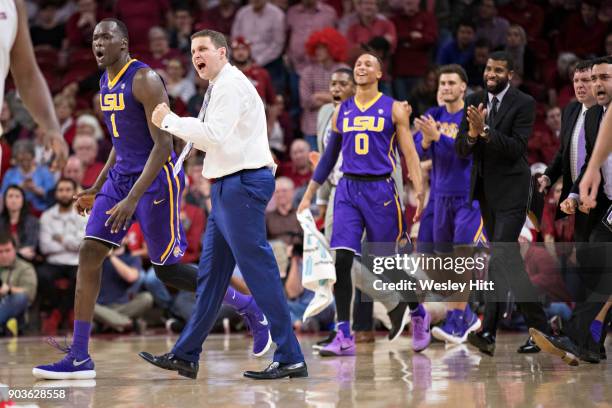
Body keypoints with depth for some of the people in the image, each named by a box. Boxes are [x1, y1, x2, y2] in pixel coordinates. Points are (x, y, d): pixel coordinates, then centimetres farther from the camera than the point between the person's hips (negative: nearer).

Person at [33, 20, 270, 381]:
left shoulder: (145, 79, -16)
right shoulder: (105, 83, 12)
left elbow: (163, 144, -21)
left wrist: (132, 199, -27)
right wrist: (97, 189, 21)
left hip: (157, 177, -8)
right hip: (121, 175, 8)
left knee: (167, 269, -2)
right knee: (89, 253, -5)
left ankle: (250, 308, 19)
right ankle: (79, 358, -5)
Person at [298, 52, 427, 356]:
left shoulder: (393, 109, 2)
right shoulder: (342, 111, 13)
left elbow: (409, 153, -2)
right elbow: (328, 157, 20)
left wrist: (419, 192, -15)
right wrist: (308, 196, 17)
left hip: (380, 189, -3)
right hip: (347, 189, 3)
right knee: (341, 260, -11)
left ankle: (418, 314, 30)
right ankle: (344, 336, -9)